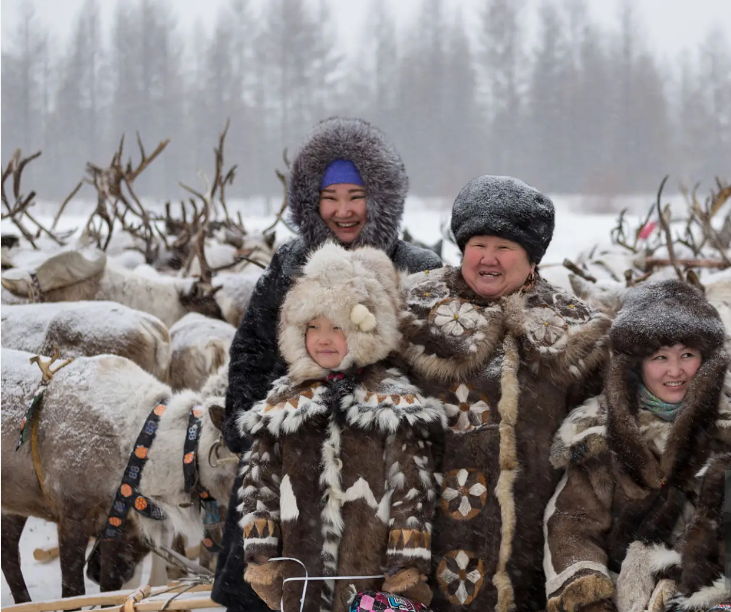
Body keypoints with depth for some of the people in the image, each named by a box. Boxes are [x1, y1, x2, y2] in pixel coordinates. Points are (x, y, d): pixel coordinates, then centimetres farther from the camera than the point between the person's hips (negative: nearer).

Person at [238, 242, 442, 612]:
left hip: (370, 573, -3)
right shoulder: (283, 402, 10)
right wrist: (261, 557, 3)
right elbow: (258, 482, 11)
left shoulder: (396, 404, 0)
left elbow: (412, 489, -4)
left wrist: (407, 568, -10)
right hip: (300, 572, 3)